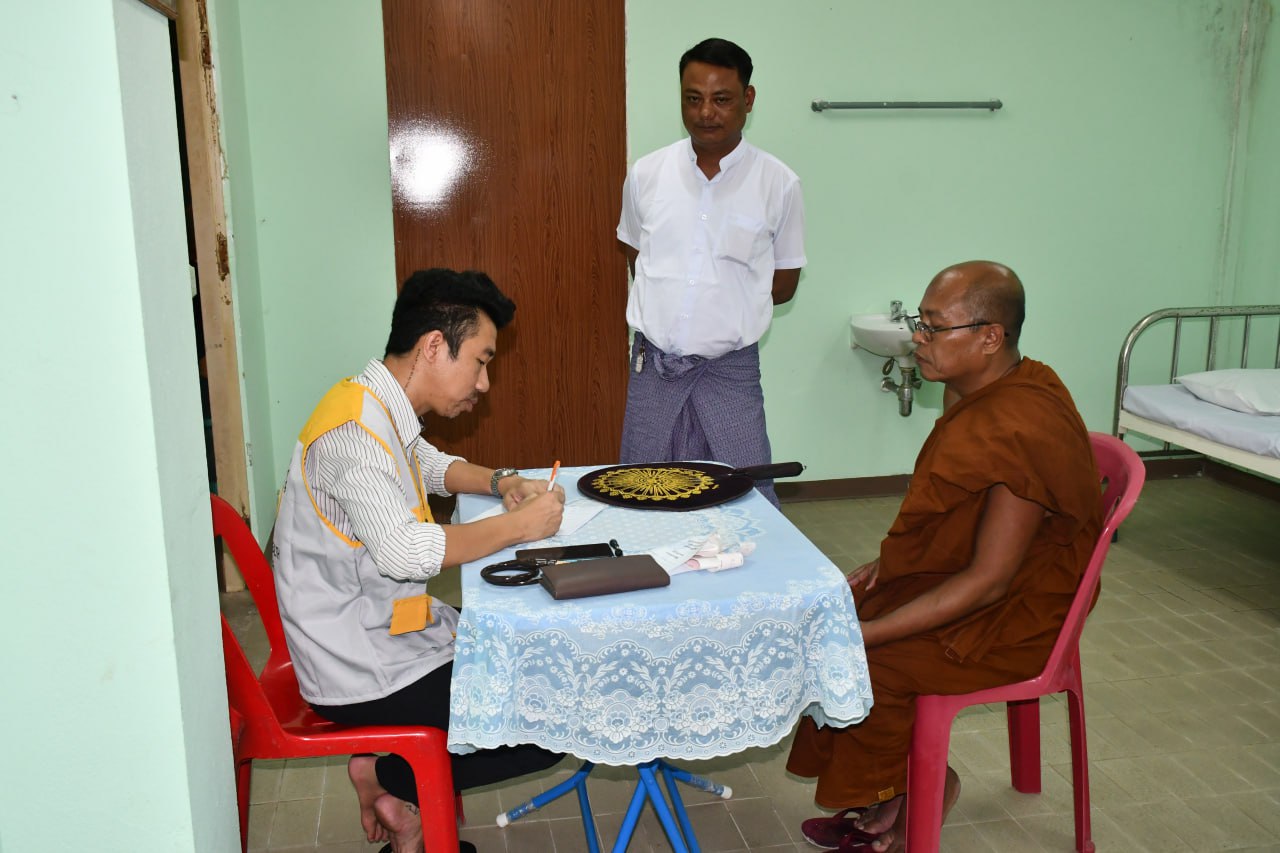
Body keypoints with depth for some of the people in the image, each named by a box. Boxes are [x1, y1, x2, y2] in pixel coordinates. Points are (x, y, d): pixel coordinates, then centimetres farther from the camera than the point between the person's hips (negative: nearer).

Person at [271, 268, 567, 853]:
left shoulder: (385, 409, 6)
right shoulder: (355, 428, -25)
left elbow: (431, 466, 25)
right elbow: (404, 552, -35)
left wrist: (501, 482, 6)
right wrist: (520, 525, -24)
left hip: (382, 625, 10)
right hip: (360, 669, -10)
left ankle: (412, 805, 17)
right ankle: (388, 778, 7)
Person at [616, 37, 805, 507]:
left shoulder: (779, 184, -3)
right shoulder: (646, 174, 3)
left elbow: (784, 283, 7)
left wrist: (726, 303, 0)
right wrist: (663, 308, 7)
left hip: (730, 367, -2)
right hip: (654, 363, 2)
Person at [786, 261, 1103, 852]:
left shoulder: (1024, 432, -29)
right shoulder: (977, 394, 1)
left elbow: (990, 579, -28)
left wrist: (870, 633, -27)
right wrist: (888, 565, 3)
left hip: (1008, 621, -9)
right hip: (958, 578, 9)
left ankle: (890, 797, 11)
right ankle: (900, 789, 12)